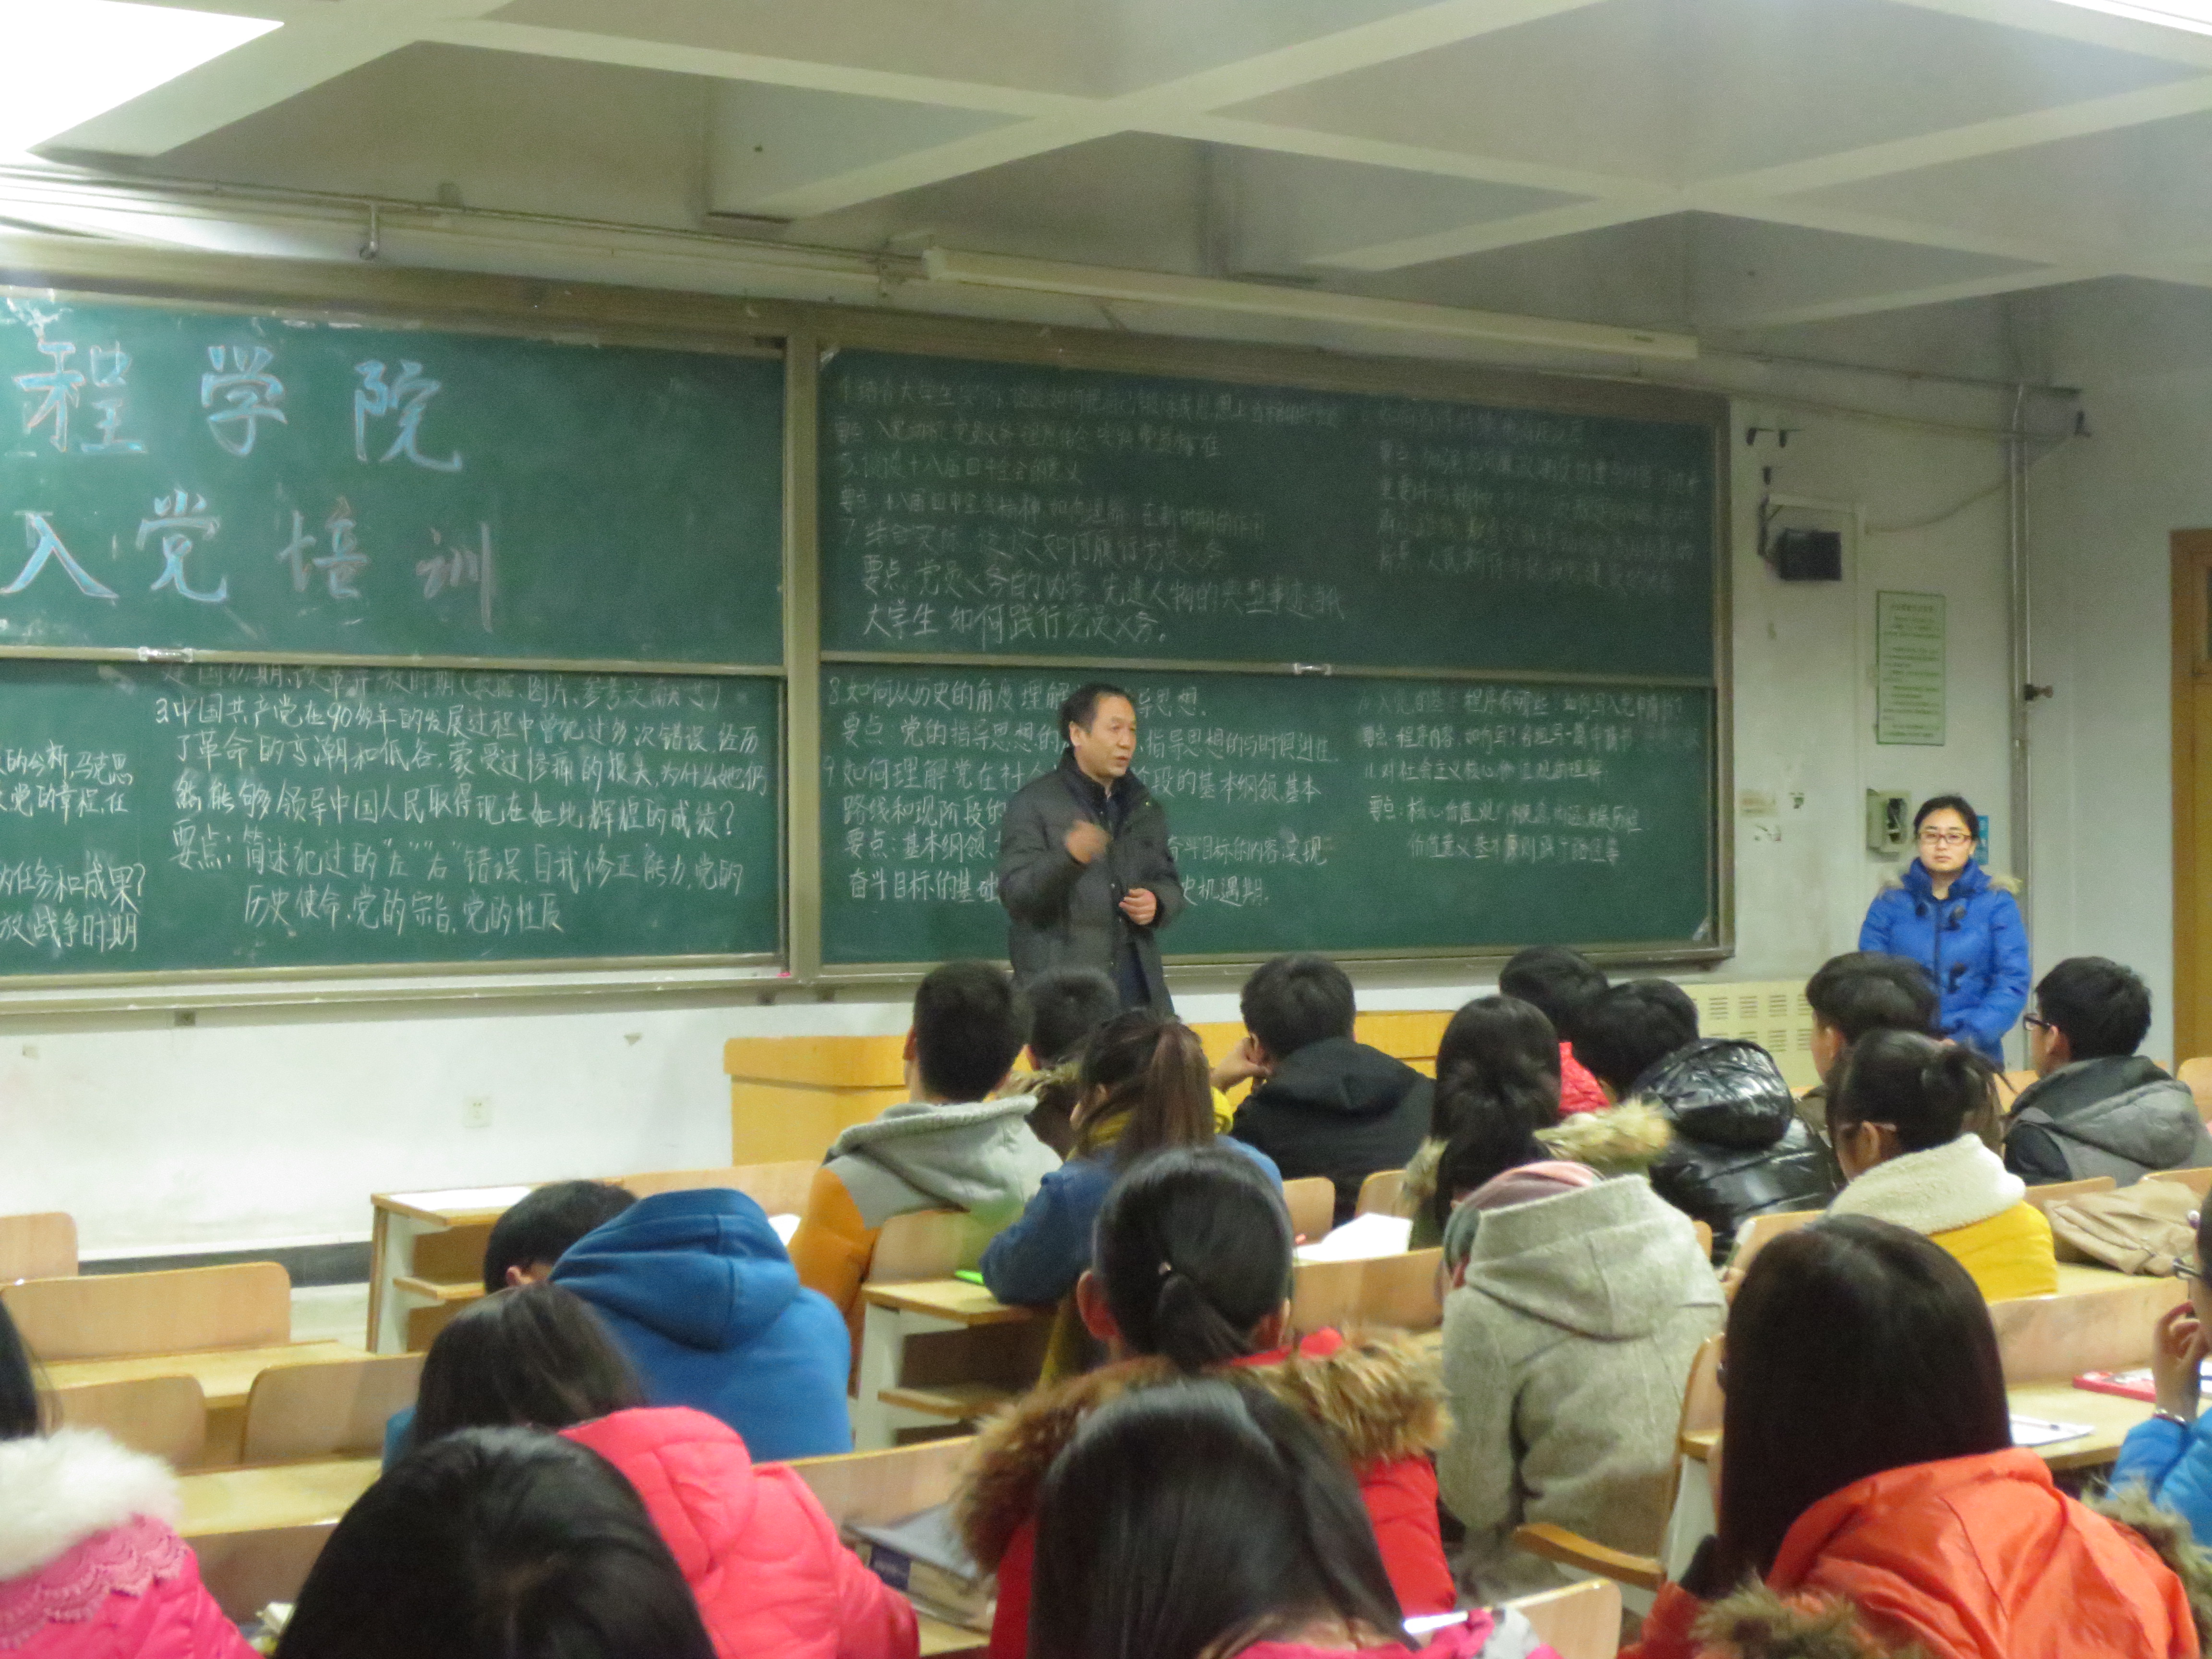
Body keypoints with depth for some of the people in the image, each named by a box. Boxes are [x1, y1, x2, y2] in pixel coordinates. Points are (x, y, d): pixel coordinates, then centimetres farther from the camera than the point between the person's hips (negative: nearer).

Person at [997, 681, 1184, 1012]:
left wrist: (1157, 903, 0)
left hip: (1137, 991, 5)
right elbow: (1015, 895, -10)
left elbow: (1169, 884, 24)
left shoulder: (1145, 809, 18)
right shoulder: (1034, 803, -1)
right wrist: (1068, 858, -29)